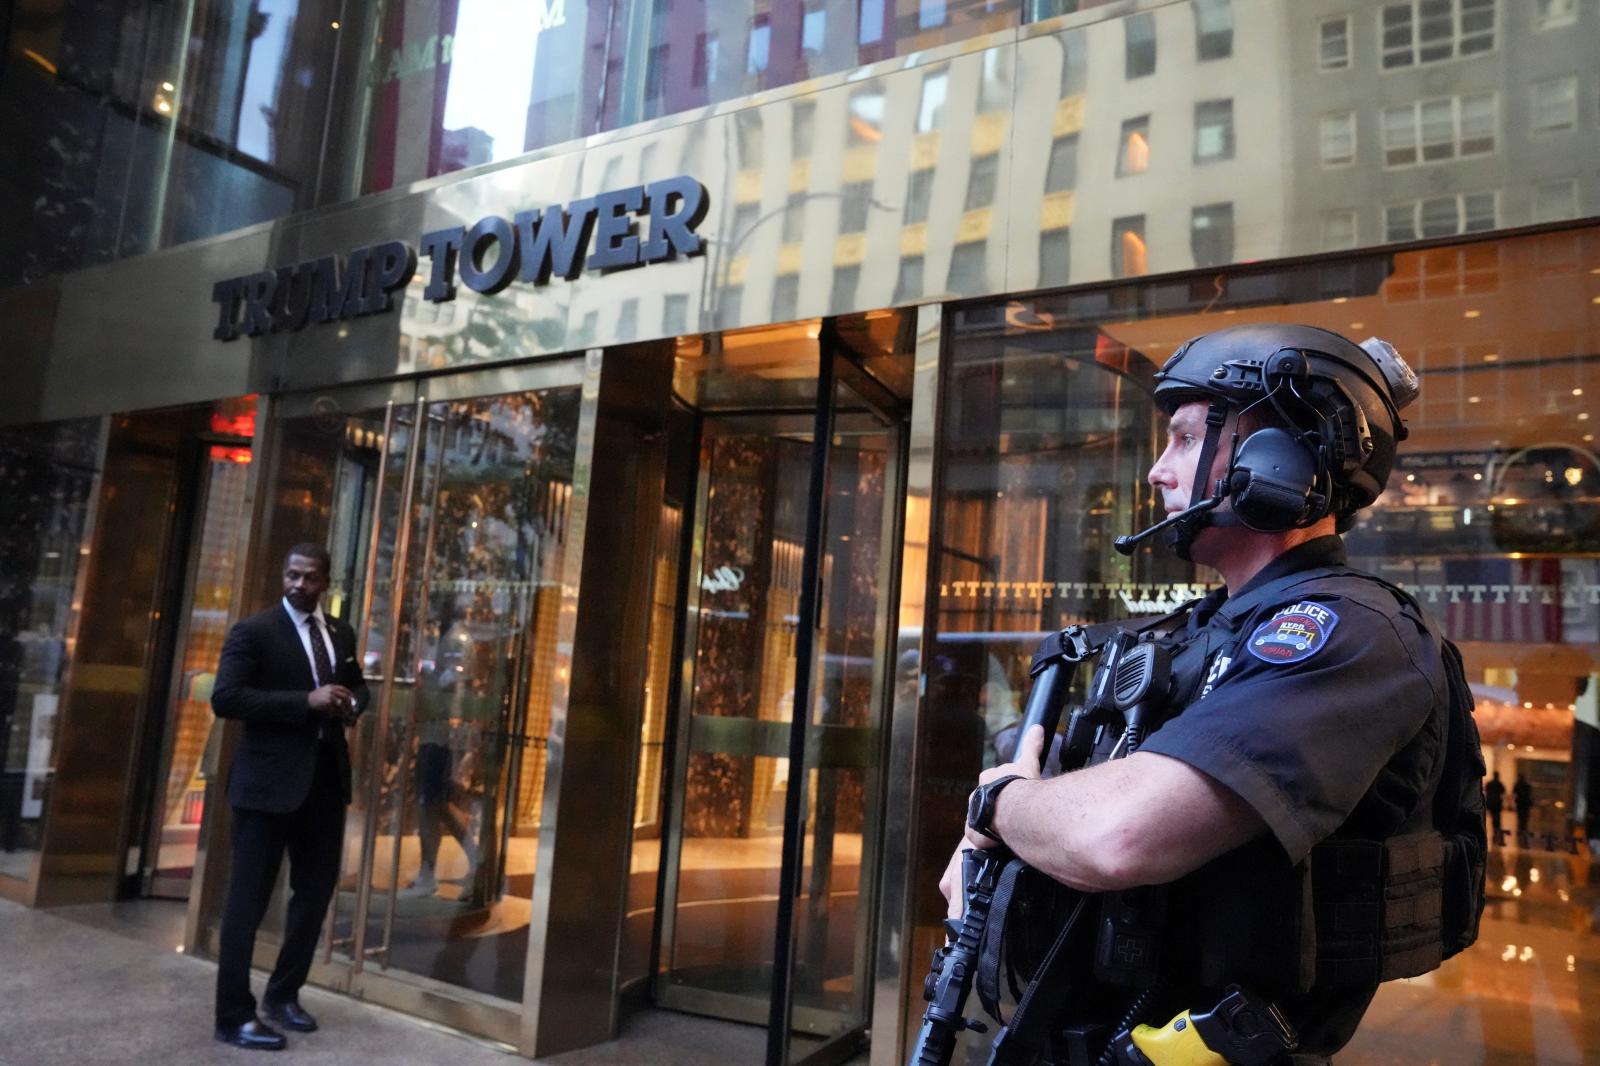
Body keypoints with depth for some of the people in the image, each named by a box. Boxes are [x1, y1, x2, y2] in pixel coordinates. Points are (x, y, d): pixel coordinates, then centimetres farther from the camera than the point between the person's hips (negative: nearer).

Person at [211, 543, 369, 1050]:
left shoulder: (341, 633, 11)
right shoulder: (254, 630, -8)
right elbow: (225, 697, -17)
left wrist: (352, 704, -1)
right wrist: (307, 700, -23)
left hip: (326, 778, 7)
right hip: (269, 781, -6)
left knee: (315, 891, 14)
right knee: (249, 898, 2)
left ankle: (283, 994, 31)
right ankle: (234, 1016, 13)